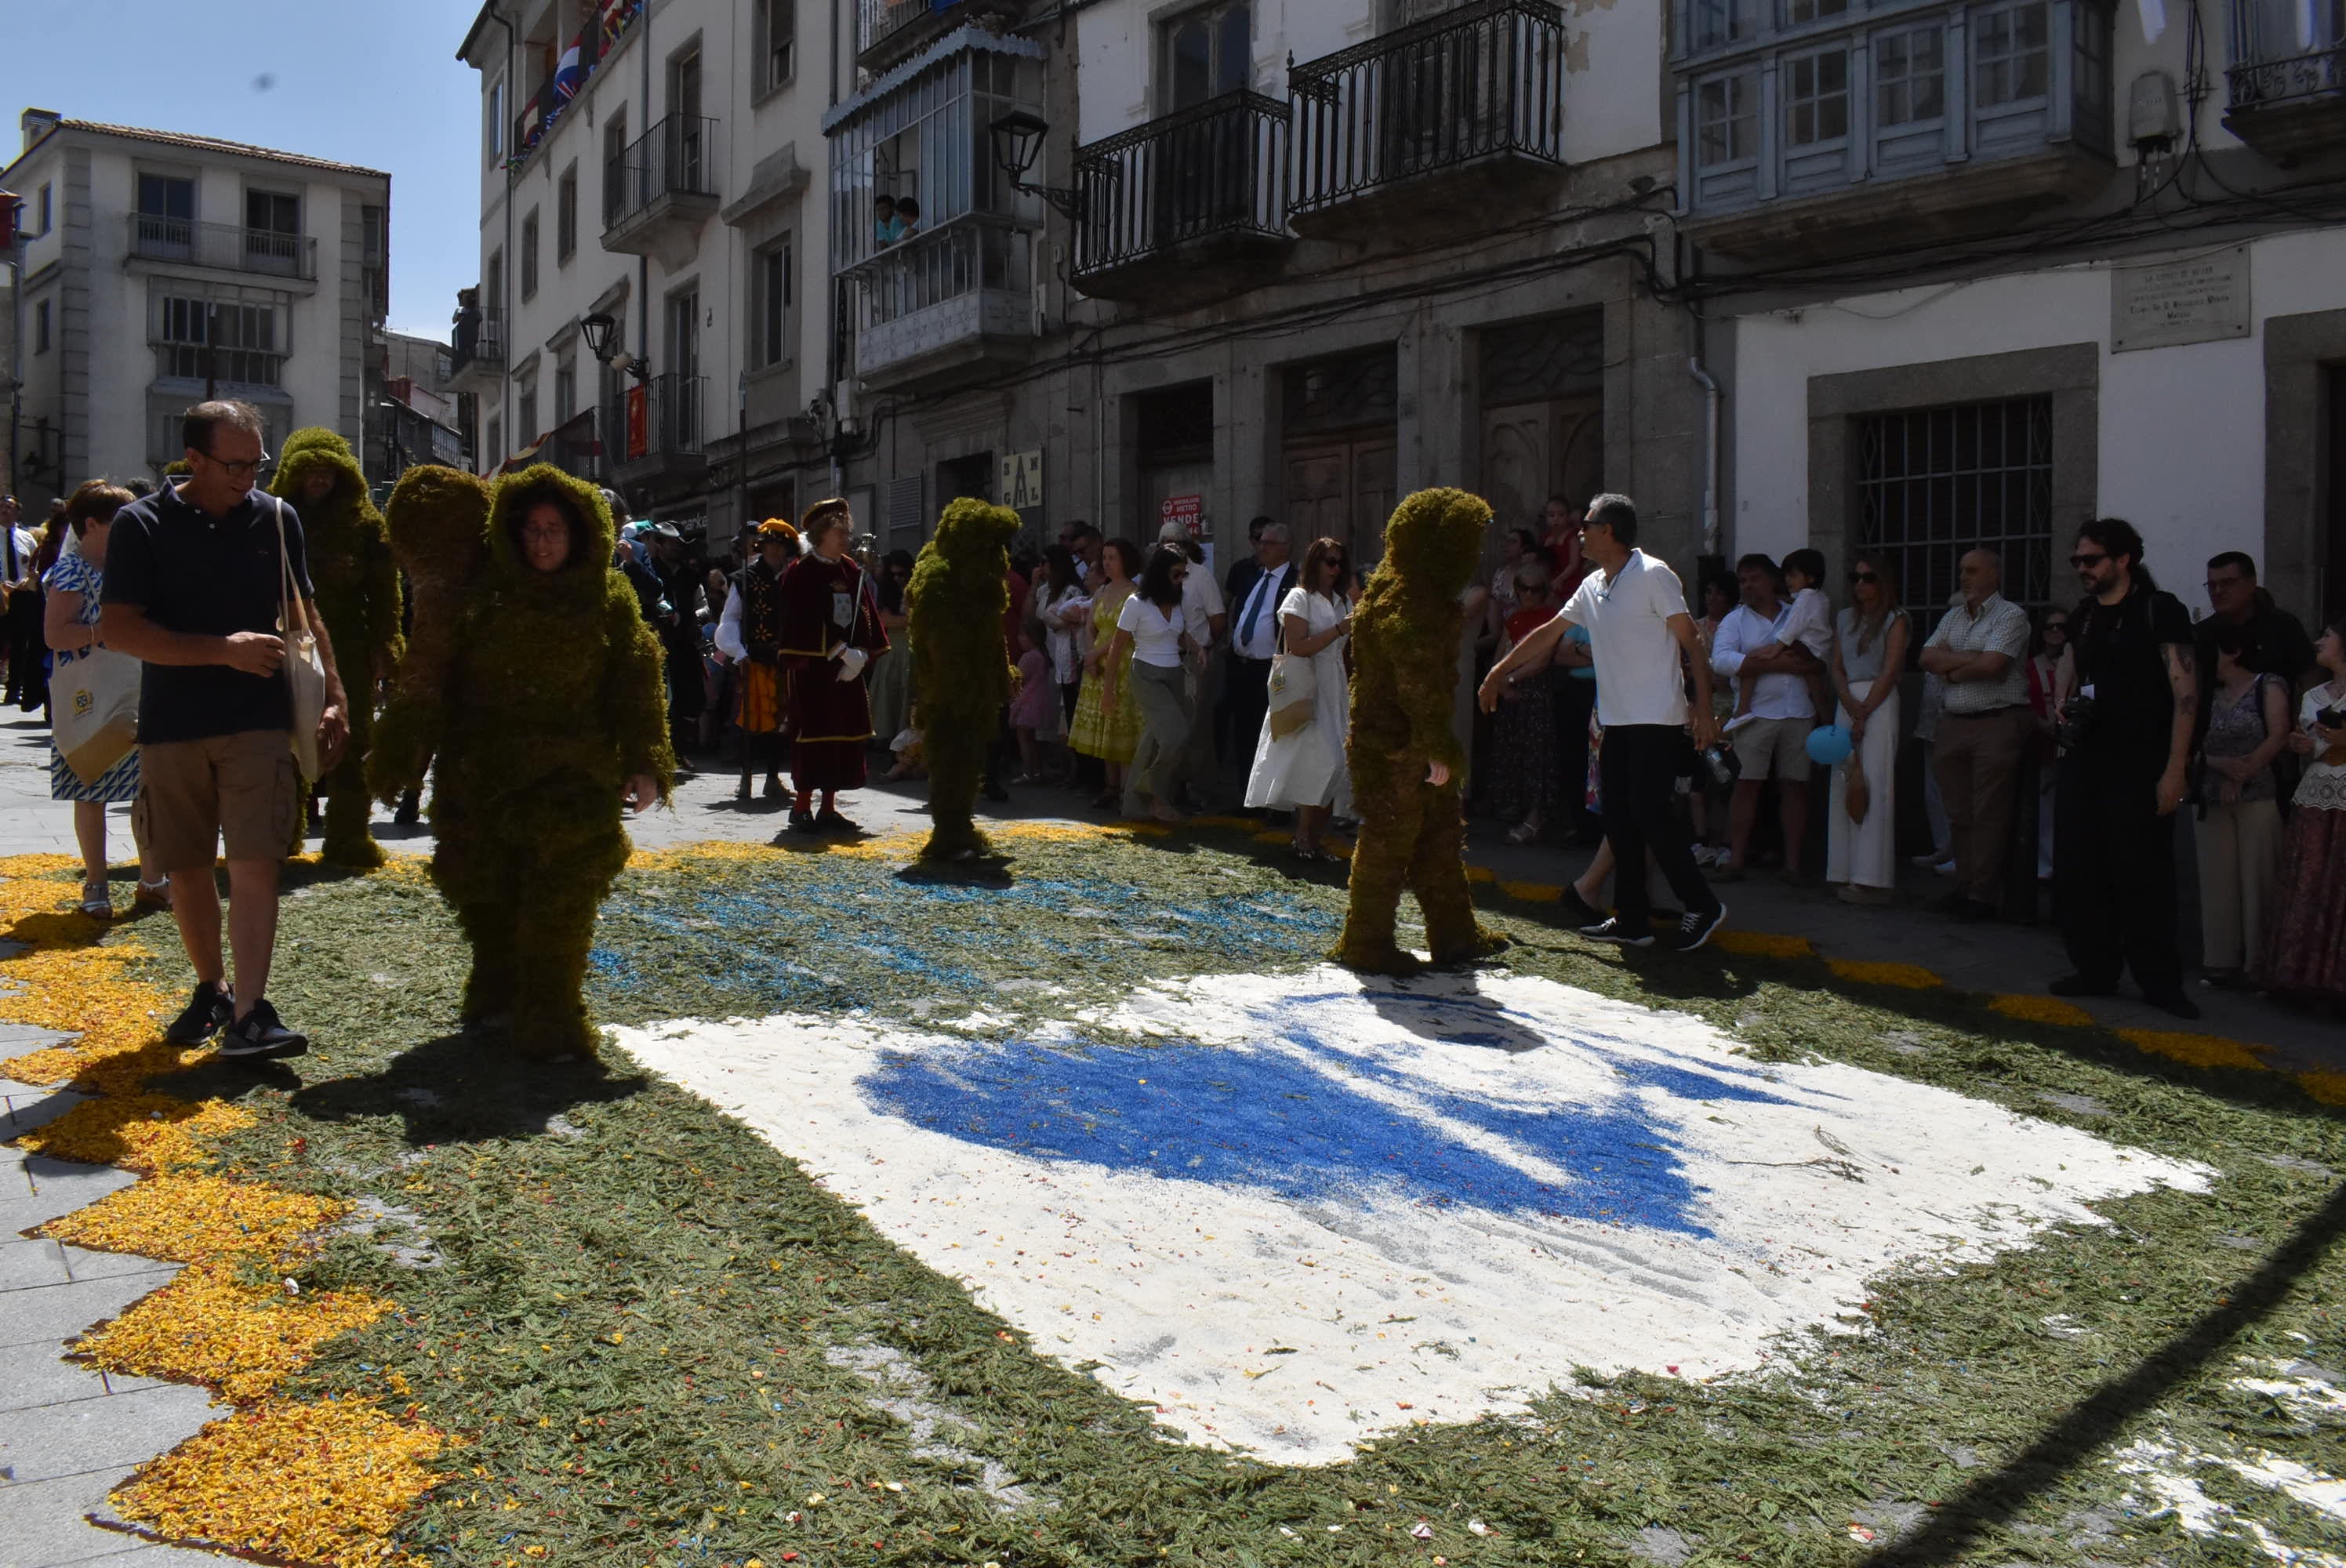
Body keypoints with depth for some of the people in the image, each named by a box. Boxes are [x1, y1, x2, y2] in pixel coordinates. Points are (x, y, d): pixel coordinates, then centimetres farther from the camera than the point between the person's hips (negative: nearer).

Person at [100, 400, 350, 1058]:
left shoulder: (277, 520, 6)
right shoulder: (141, 526, -2)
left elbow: (305, 616, 14)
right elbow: (117, 629, -10)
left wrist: (333, 698, 5)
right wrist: (223, 649, -18)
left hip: (259, 723, 0)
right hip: (171, 727, 0)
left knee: (255, 865, -10)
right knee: (186, 869, 10)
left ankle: (249, 1013, -12)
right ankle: (211, 988, 29)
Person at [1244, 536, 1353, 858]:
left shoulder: (1341, 601, 18)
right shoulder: (1300, 597, -4)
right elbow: (1298, 647, -16)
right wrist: (1339, 630, -18)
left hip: (1335, 691, 7)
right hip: (1307, 689, -7)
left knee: (1338, 766, 0)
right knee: (1324, 762, -16)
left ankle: (1314, 837, 7)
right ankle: (1303, 838, -6)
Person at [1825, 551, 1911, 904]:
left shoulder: (1895, 620, 0)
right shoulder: (1845, 620, 18)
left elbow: (1888, 673, -7)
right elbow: (1837, 669, 12)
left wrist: (1863, 716, -13)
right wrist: (1850, 705, -6)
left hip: (1881, 703, -6)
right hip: (1847, 703, 6)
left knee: (1874, 786, -10)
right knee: (1844, 785, 2)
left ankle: (1872, 879, -12)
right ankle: (1848, 875, 4)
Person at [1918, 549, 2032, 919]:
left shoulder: (2010, 616, -4)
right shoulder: (1953, 617, 18)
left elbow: (1991, 666, -16)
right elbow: (1927, 657, 7)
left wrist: (1950, 666, -2)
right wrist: (1970, 659, -7)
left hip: (1997, 725, -7)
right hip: (1953, 723, 7)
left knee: (1989, 816, -5)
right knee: (1959, 815, 9)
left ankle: (1983, 896, -1)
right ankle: (1964, 887, 17)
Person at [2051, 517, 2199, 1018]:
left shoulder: (2160, 611, -6)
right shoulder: (2082, 619, 13)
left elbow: (2185, 691, -11)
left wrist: (2175, 770, -16)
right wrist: (2065, 710, 3)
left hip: (2140, 766, -6)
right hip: (2085, 761, 7)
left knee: (2141, 877, -3)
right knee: (2075, 870, 7)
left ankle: (2160, 982, 8)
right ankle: (2096, 971, 19)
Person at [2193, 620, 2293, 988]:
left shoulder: (2269, 686, 3)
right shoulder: (2209, 695, 16)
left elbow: (2278, 738, -8)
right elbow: (2198, 747, 8)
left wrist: (2242, 774, -14)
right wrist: (2223, 765, -11)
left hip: (2258, 797, -5)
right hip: (2213, 800, 5)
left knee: (2256, 879, -6)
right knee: (2217, 881, 2)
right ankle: (2220, 963, 6)